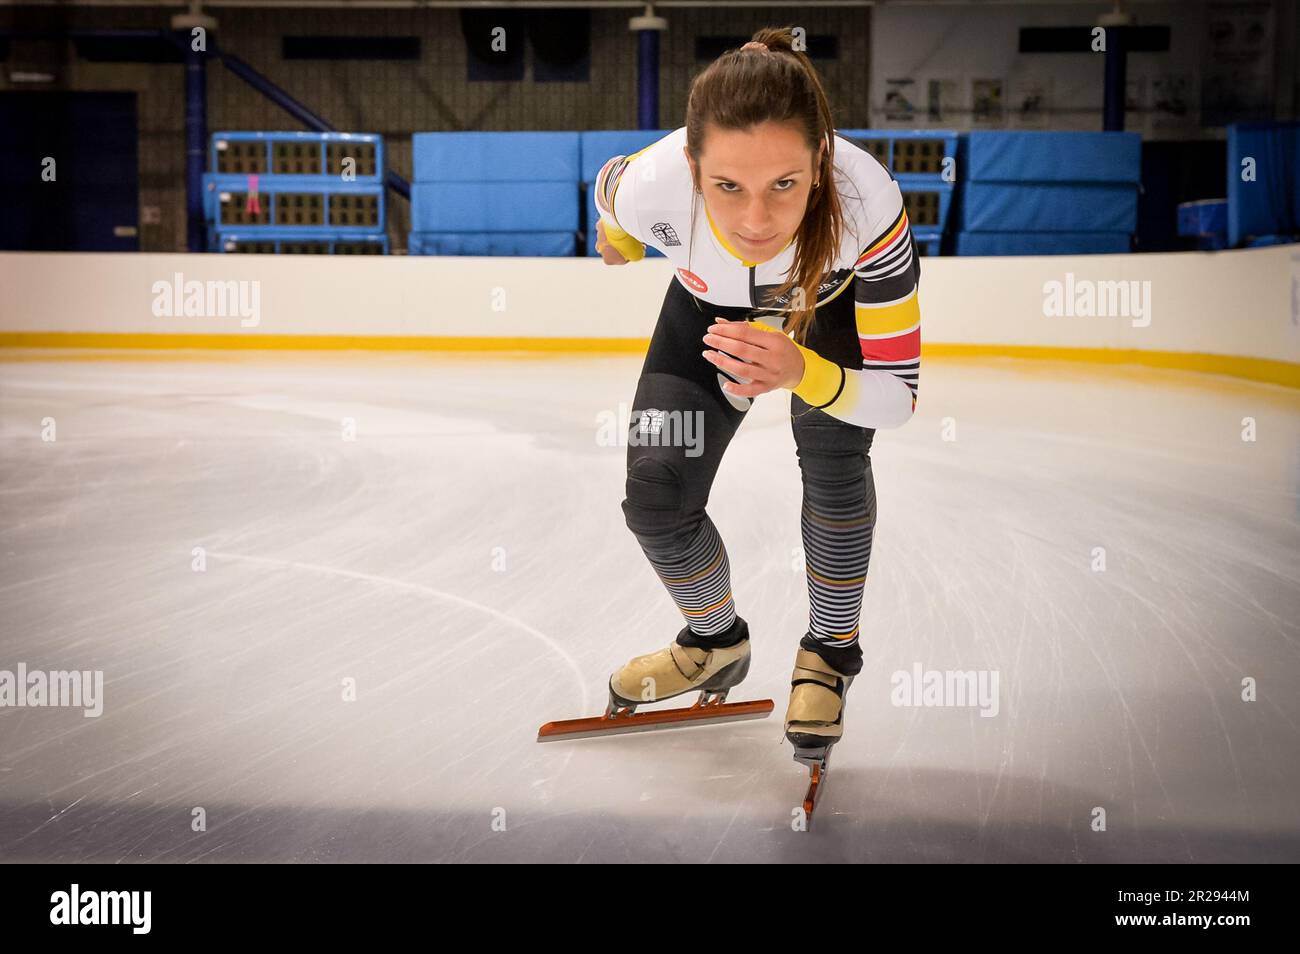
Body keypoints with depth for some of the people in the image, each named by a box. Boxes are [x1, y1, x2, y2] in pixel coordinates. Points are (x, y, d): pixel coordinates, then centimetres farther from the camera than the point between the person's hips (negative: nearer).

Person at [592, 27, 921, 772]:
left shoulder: (865, 202, -45)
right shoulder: (651, 187, -41)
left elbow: (898, 395, -36)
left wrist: (802, 374, -55)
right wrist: (617, 244, 10)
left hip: (838, 302, -1)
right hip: (712, 305, 2)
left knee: (833, 473, -13)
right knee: (656, 500, -2)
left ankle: (831, 652, 16)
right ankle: (717, 642, 28)